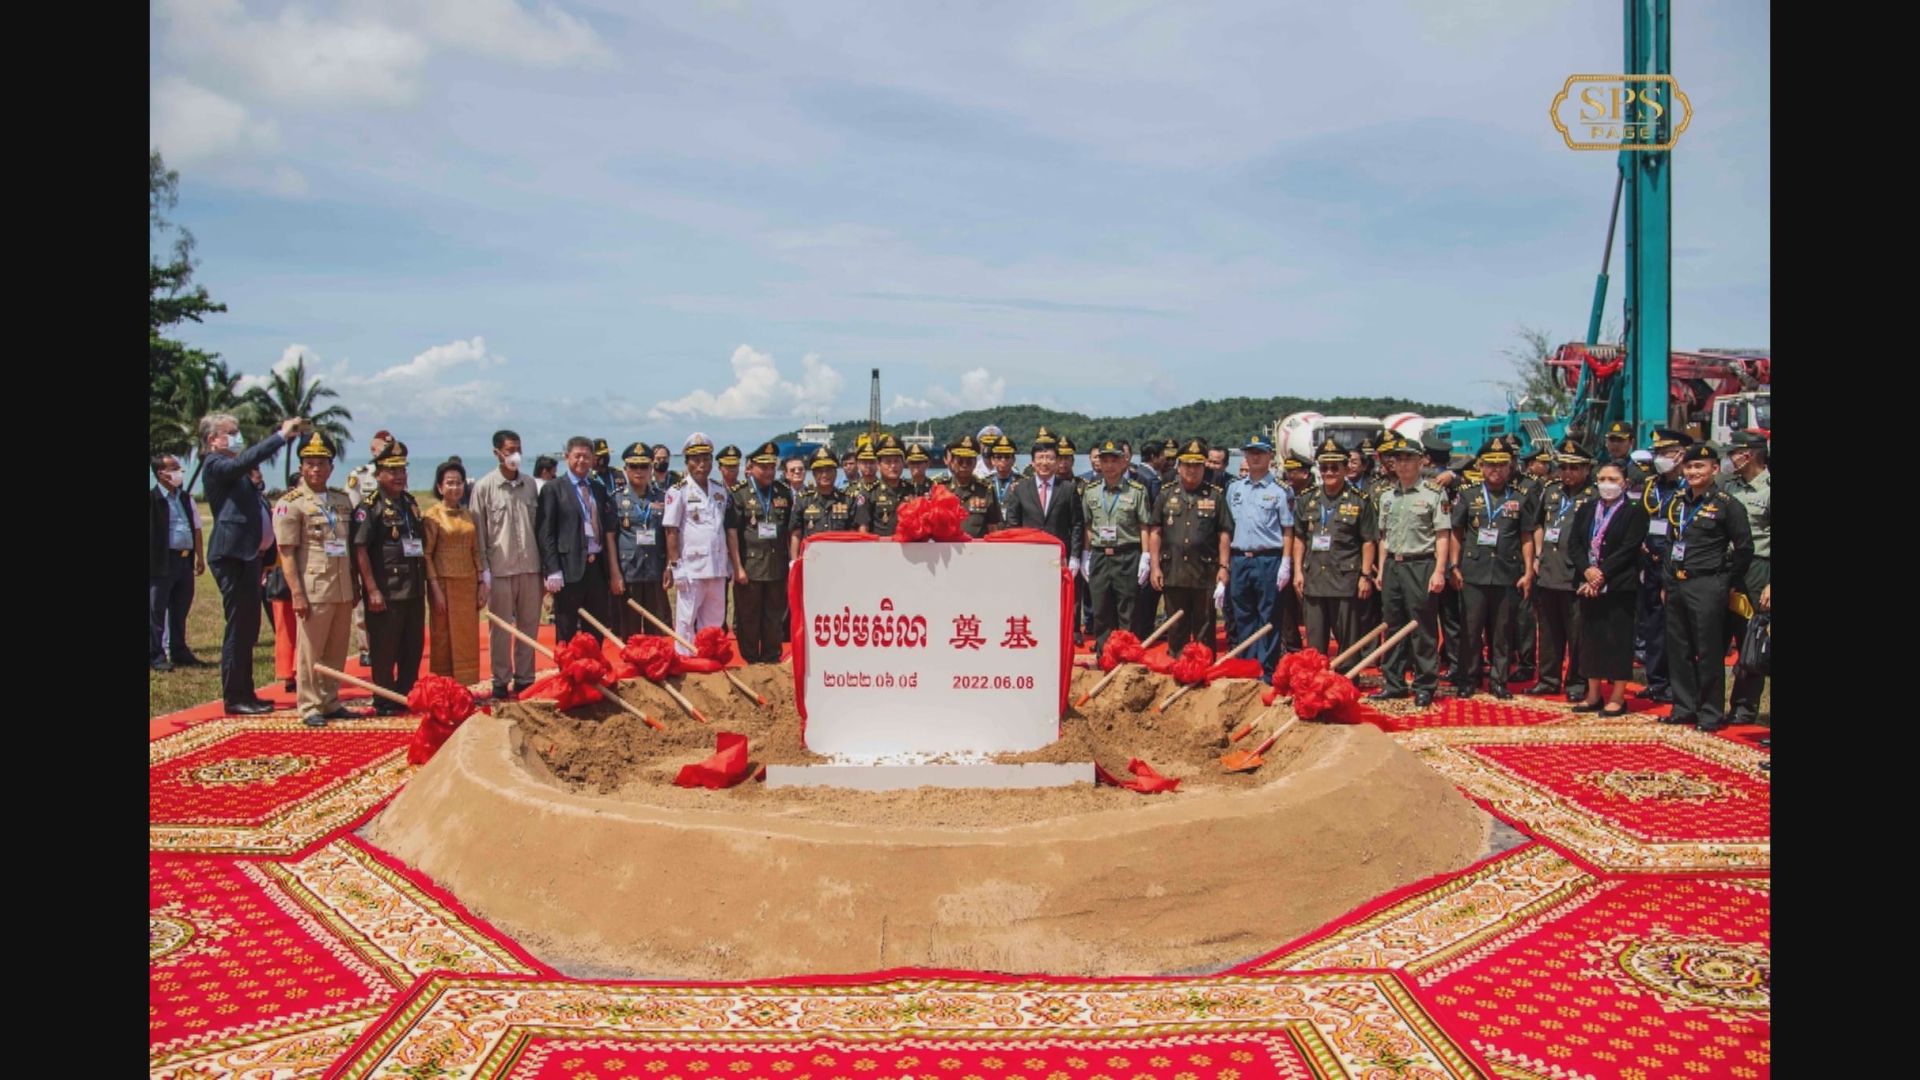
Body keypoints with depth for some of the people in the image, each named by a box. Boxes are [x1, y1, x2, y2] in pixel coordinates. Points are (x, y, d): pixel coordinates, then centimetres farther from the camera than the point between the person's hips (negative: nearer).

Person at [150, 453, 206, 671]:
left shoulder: (185, 498, 14)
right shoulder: (152, 498, -8)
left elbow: (196, 528, 18)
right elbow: (152, 532, -13)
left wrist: (200, 557, 14)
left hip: (185, 560, 7)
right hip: (162, 561, -7)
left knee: (180, 610, 14)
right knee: (156, 610, 1)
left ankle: (179, 651, 23)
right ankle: (155, 655, 7)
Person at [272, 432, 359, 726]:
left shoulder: (343, 500, 13)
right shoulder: (290, 503, -4)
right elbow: (286, 553, -8)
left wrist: (355, 584, 16)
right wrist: (296, 594, -13)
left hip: (343, 590, 5)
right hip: (313, 590, -5)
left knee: (337, 651, 11)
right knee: (310, 652, 1)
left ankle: (331, 702, 22)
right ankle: (309, 707, 10)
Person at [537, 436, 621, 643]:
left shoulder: (598, 490, 15)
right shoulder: (553, 489, -1)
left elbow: (608, 531, 14)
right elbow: (545, 533, -6)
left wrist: (614, 571, 8)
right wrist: (552, 572, -14)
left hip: (598, 567, 5)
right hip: (570, 570, -5)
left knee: (596, 634, 11)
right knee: (567, 637, 2)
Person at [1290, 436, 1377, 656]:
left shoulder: (1360, 501, -1)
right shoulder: (1308, 500, 11)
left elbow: (1369, 541, -1)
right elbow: (1299, 538, 14)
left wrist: (1365, 575, -7)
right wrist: (1298, 571, 7)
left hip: (1345, 580, -4)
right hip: (1313, 579, 4)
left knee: (1348, 641, 3)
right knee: (1314, 642, 9)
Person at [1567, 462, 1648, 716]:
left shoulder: (1635, 511, -3)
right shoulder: (1586, 509, 12)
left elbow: (1628, 549, -11)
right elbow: (1573, 543, 5)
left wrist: (1602, 574, -16)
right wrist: (1587, 571, -10)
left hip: (1619, 586, -5)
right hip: (1589, 584, 5)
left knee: (1618, 639, -1)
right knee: (1590, 637, 8)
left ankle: (1618, 697, 6)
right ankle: (1593, 695, 16)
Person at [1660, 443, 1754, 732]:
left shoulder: (1727, 504, -7)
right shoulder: (1677, 503, 11)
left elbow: (1744, 548, -6)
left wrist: (1727, 582, -2)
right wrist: (1666, 583, 14)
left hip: (1706, 587, -6)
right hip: (1676, 586, 6)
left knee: (1709, 653, -1)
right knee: (1678, 651, 10)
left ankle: (1712, 713, 8)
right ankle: (1684, 708, 20)